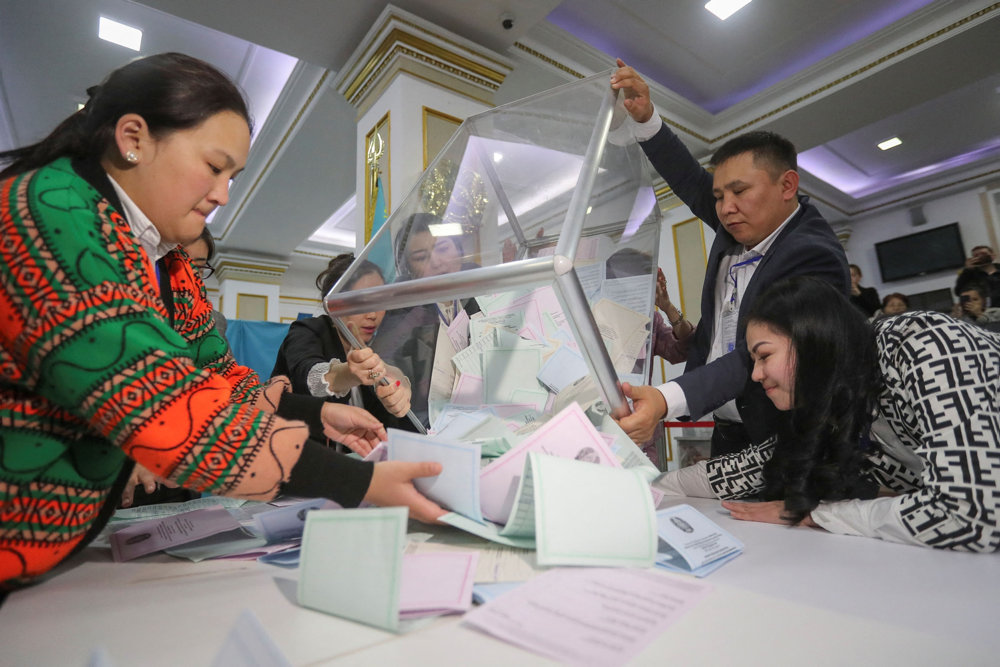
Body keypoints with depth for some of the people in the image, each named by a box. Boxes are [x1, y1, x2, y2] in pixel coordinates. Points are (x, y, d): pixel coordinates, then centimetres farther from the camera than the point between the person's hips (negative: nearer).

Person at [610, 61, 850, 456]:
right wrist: (644, 118, -1)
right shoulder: (742, 226, 1)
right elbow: (691, 182, 11)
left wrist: (667, 400, -47)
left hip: (783, 441, -7)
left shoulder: (814, 258, -23)